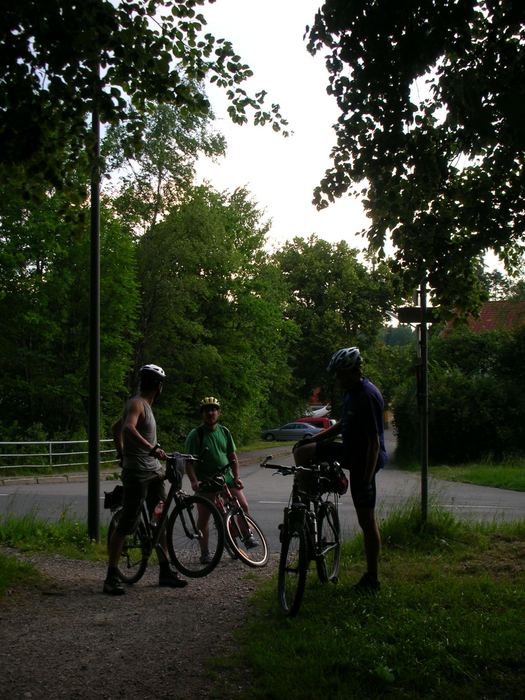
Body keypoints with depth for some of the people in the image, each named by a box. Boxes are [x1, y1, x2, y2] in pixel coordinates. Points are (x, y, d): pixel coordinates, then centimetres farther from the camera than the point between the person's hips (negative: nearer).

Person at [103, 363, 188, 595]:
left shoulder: (144, 405, 17)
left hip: (153, 472, 10)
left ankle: (165, 572, 17)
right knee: (126, 525, -7)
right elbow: (129, 428, -34)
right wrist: (153, 448, -42)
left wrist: (122, 456, 32)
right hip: (137, 474, -10)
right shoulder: (137, 404, -12)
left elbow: (116, 429, 30)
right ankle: (111, 577, -2)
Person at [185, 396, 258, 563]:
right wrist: (194, 481, -22)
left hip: (226, 476, 4)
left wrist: (236, 477, 2)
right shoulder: (195, 434, -7)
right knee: (204, 516, -4)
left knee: (243, 505, -5)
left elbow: (233, 457, 13)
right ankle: (204, 552, 8)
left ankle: (247, 536, 18)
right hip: (205, 480, -4)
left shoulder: (224, 432, 8)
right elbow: (189, 462, -10)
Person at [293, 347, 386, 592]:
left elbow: (375, 441, -27)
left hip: (364, 459, -10)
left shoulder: (368, 397, -25)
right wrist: (314, 438, 13)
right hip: (350, 450, 10)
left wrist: (367, 478, -28)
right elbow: (343, 424, 21)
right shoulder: (351, 391, 8)